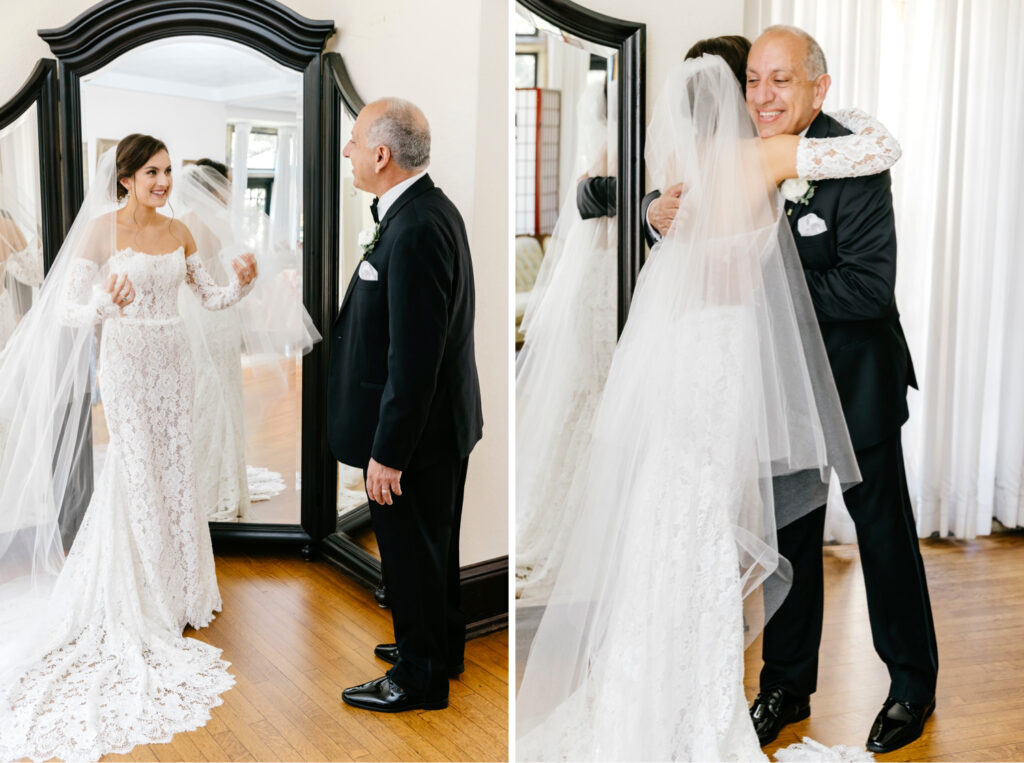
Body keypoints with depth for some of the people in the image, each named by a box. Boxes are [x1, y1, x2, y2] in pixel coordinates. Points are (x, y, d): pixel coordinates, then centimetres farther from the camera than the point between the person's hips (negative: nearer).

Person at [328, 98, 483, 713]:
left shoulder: (414, 230, -26)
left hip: (416, 431, -10)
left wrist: (387, 452, -23)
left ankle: (421, 678, 26)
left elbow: (413, 357, -27)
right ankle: (442, 645, 43)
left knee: (412, 554, 7)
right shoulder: (430, 210, 5)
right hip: (443, 421, 10)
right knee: (434, 545, 24)